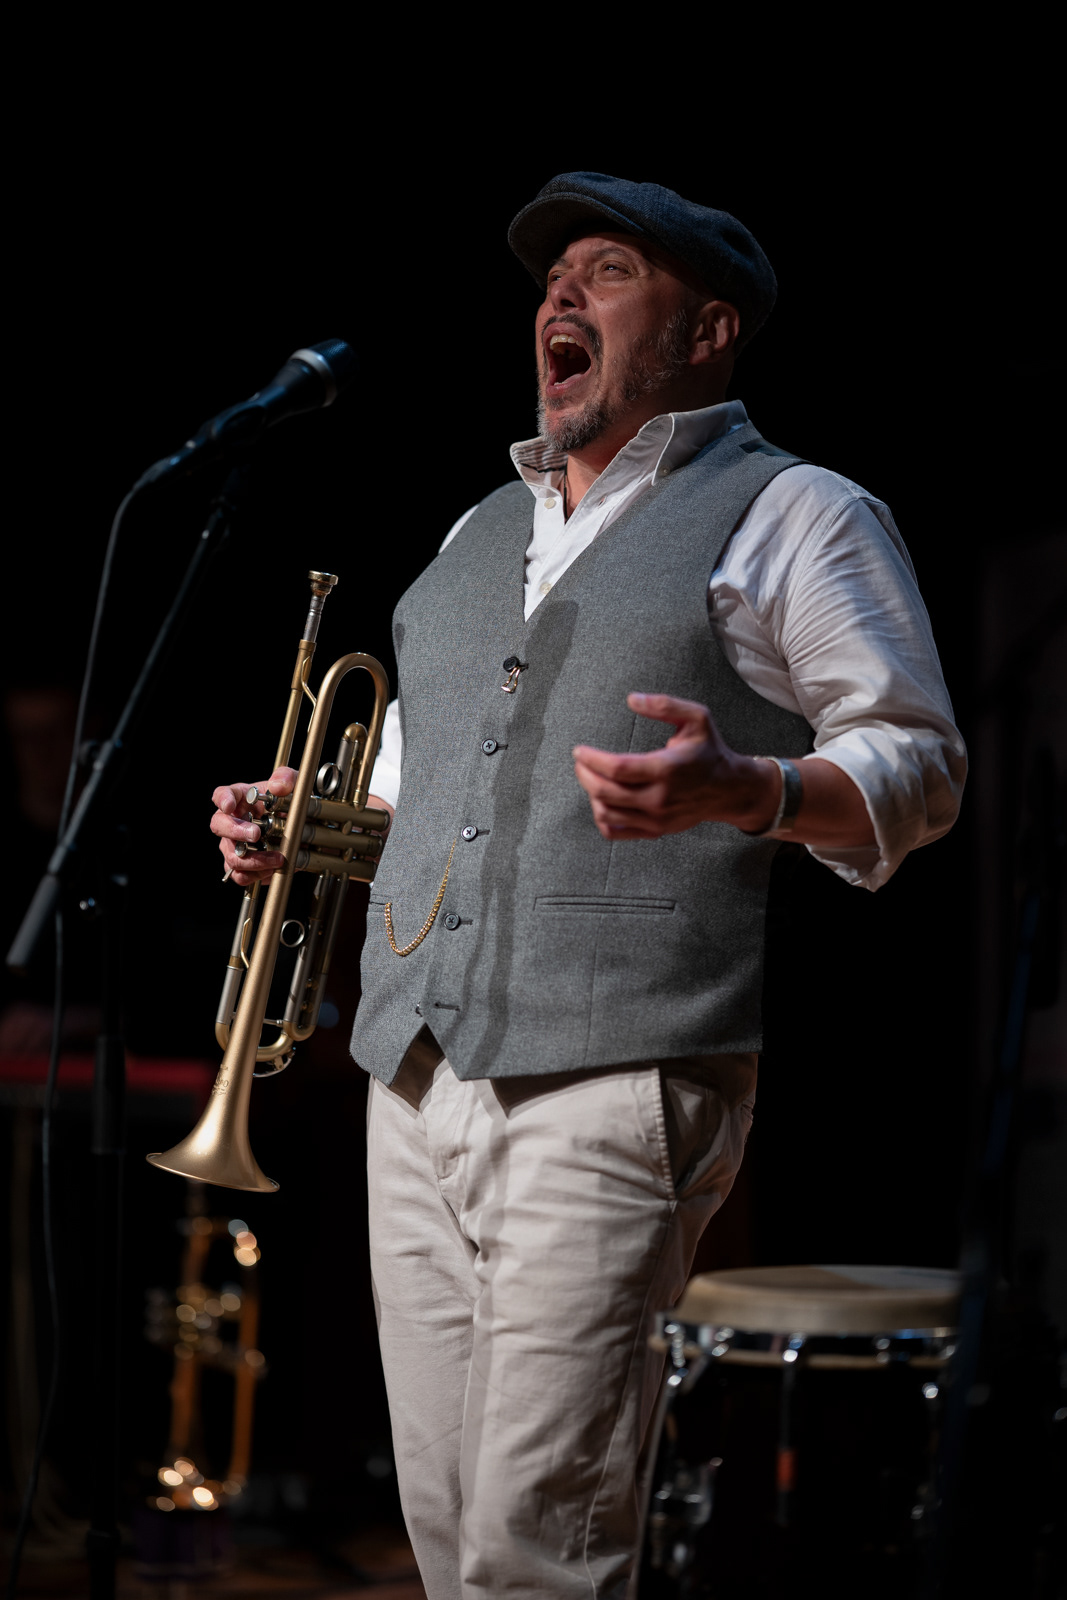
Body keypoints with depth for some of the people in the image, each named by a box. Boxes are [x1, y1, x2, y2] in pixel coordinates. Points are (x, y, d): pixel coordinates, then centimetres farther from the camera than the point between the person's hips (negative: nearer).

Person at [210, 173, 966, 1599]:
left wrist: (738, 792, -20)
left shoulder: (793, 516, 5)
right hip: (414, 1088, 7)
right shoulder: (478, 536, 26)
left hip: (613, 1090, -7)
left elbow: (919, 766, -1)